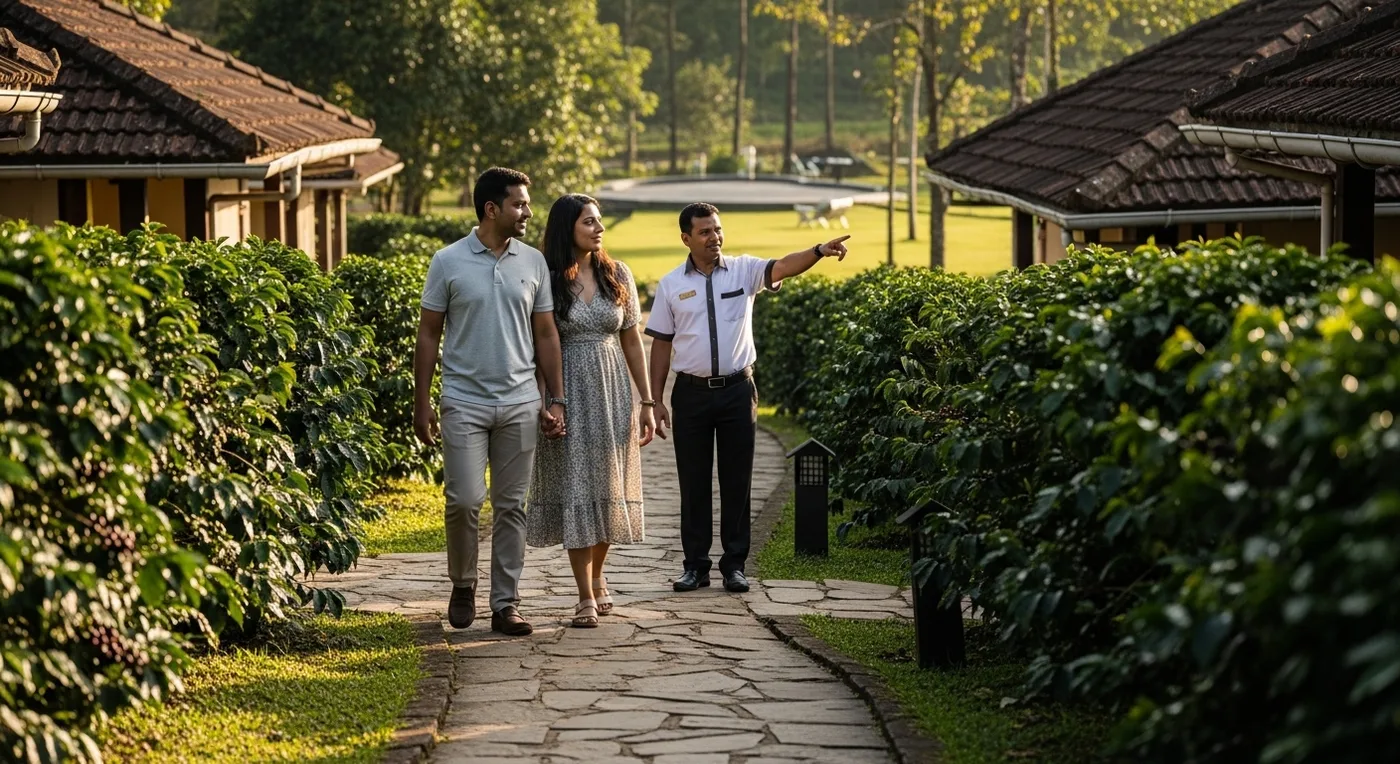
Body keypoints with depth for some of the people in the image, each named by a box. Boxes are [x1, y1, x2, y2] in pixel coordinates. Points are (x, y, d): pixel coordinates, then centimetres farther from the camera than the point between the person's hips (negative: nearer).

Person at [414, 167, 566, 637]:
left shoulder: (533, 262, 6)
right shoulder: (449, 262, -2)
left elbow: (546, 335, 11)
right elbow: (428, 334, 2)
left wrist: (556, 400, 6)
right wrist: (421, 403, -2)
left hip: (519, 403, 3)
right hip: (465, 401, -3)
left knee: (511, 506, 4)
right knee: (465, 500, -8)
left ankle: (506, 604, 10)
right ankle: (462, 584, 16)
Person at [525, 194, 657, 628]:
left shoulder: (617, 275, 6)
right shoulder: (547, 280, -5)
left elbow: (632, 342, 10)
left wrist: (647, 401, 8)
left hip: (611, 393, 4)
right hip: (567, 393, -3)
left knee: (608, 484, 8)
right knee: (575, 489, -3)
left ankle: (597, 577, 30)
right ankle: (586, 598, -1)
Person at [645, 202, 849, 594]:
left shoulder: (743, 270, 1)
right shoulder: (671, 285, 3)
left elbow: (782, 267, -18)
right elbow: (661, 344, 5)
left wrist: (819, 251, -38)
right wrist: (656, 400, 3)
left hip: (737, 389, 0)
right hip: (692, 390, 0)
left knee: (737, 480, 4)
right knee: (693, 481, 5)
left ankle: (734, 564, 11)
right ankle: (695, 565, 13)